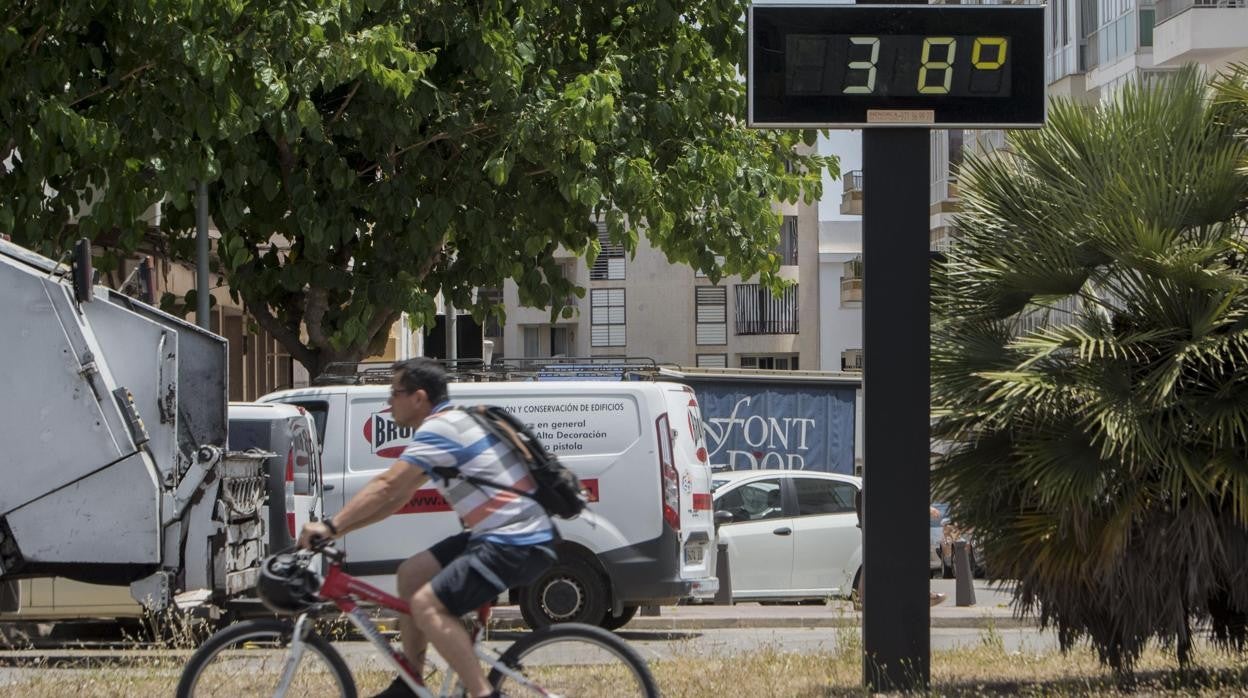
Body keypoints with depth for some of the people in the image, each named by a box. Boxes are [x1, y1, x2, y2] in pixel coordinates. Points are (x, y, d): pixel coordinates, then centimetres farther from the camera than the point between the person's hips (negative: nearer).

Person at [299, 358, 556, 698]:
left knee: (426, 605, -17)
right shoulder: (449, 425, 19)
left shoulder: (439, 429, -13)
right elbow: (397, 497, 19)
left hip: (517, 545, -10)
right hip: (501, 534, 10)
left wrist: (330, 526, -17)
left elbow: (386, 487, -19)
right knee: (411, 573, 14)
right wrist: (337, 529, 13)